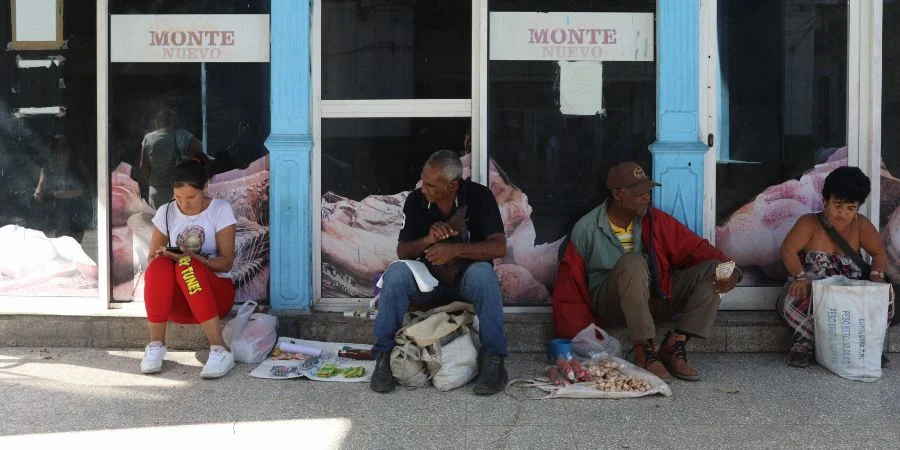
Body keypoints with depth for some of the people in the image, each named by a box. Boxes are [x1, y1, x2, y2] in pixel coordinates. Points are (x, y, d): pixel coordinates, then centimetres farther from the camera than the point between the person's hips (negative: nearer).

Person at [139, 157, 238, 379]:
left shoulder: (220, 210, -3)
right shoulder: (165, 212, 5)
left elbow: (226, 262, -7)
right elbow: (151, 259, 9)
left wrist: (194, 257, -25)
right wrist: (160, 255, -16)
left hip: (215, 290, -2)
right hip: (176, 299, 2)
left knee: (187, 266, -36)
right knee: (160, 266, -31)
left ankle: (219, 351, -40)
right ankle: (156, 345, -18)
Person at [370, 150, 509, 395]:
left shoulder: (479, 197, -12)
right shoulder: (416, 200, -5)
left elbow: (498, 247, -18)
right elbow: (402, 251, -2)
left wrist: (455, 249, -30)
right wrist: (429, 239, -23)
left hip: (466, 278, -2)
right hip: (429, 277, 2)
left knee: (482, 273, -36)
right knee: (396, 272, -28)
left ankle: (493, 358, -25)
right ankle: (384, 354, -19)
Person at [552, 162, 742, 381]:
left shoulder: (654, 220, 3)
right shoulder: (587, 230, -7)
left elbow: (696, 247, -1)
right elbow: (569, 288, -5)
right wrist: (581, 335, -12)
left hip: (654, 297, 5)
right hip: (609, 304, -4)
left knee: (711, 271, -11)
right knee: (633, 262, -34)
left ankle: (674, 345, -20)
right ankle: (644, 350, -31)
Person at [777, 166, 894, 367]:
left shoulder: (861, 225, 5)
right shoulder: (809, 223, -5)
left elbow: (879, 252, 7)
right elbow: (788, 250, -15)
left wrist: (876, 275, -15)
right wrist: (800, 277, -32)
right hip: (813, 289, -3)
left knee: (884, 298, -26)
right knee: (793, 301, -38)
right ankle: (805, 342, -12)